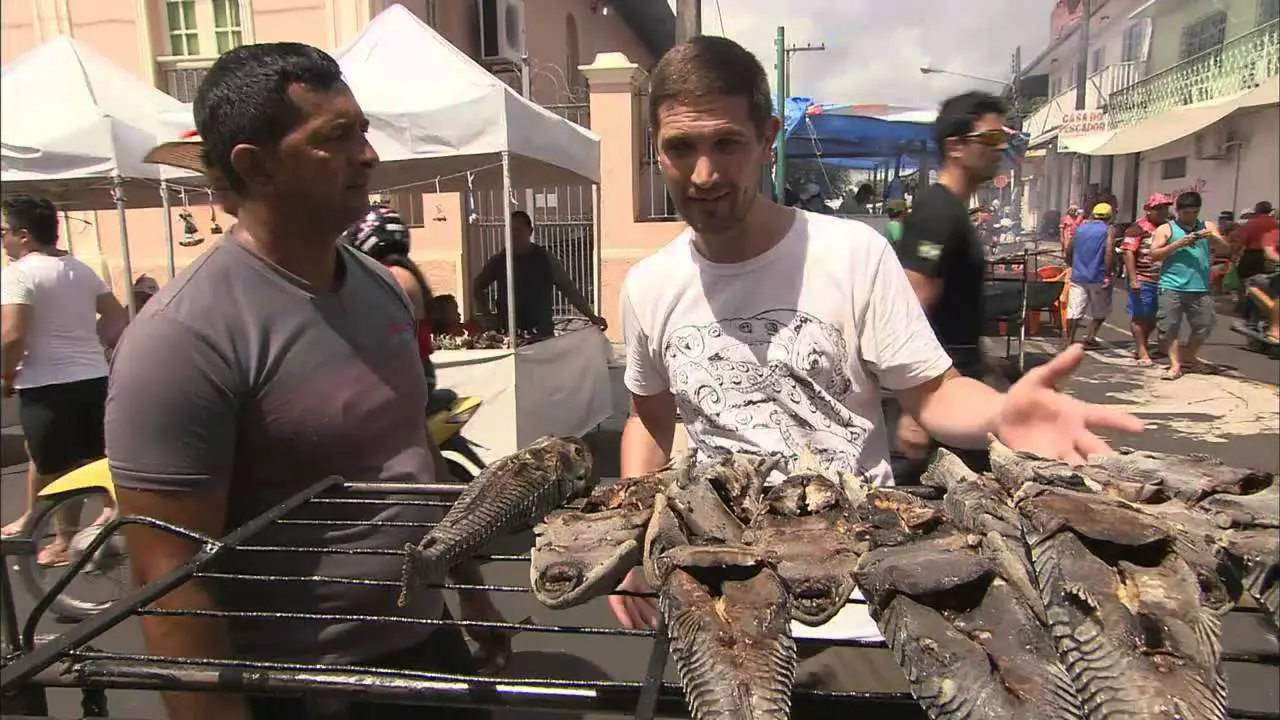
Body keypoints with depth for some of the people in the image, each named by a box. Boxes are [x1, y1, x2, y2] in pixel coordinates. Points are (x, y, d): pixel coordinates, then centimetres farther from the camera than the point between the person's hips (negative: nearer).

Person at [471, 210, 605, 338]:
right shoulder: (499, 260, 5)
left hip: (542, 334, -1)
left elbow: (569, 290, 2)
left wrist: (591, 316, -5)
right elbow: (478, 287, 18)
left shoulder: (545, 259, 1)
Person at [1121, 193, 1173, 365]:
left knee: (1154, 316, 13)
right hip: (1142, 280, -6)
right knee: (1139, 316, 2)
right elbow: (1129, 253, -13)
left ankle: (1143, 344, 31)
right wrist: (1133, 279, -20)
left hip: (1161, 280, 6)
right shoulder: (1139, 228, -8)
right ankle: (1142, 352, 9)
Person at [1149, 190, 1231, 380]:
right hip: (1172, 288, -3)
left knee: (1204, 325, 6)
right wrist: (1178, 244, -16)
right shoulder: (1166, 229, 3)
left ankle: (1188, 356, 28)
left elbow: (1225, 248, 7)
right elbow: (1154, 254, -5)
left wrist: (1213, 237, -12)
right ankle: (1175, 365, 3)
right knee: (1169, 328, -5)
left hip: (1200, 288, 3)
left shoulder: (1208, 227, 13)